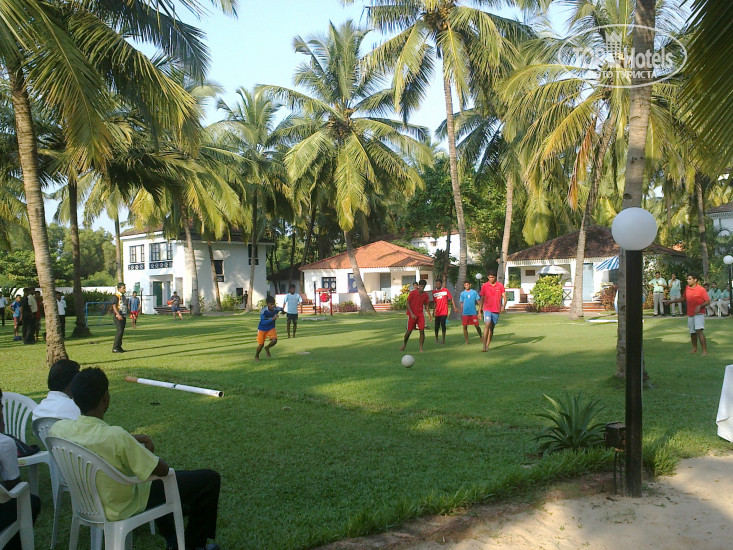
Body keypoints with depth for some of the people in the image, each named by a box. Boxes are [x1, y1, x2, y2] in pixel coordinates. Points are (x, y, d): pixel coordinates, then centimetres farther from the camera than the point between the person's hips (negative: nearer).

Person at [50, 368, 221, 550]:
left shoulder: (58, 429, -16)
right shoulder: (116, 436, -36)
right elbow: (162, 470, -24)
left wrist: (130, 439, -1)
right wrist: (147, 452, -4)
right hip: (125, 507, -7)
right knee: (210, 479, 0)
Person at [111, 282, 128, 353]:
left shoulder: (124, 296, 16)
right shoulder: (116, 296, -10)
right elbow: (114, 306, -19)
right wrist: (118, 314, -29)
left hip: (124, 316, 8)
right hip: (118, 316, -8)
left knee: (122, 331, 9)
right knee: (119, 331, -13)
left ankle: (119, 347, 16)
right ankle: (115, 348, -11)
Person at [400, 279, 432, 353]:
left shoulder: (425, 295, 2)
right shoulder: (413, 293, -10)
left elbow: (426, 306, 12)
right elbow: (408, 303, -9)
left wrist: (429, 315, 4)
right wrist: (411, 314, -17)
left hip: (420, 315, 3)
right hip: (412, 315, -3)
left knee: (422, 331, -8)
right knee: (409, 331, 4)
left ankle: (421, 348, -2)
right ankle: (404, 344, 29)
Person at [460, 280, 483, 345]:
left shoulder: (474, 292, 3)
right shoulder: (462, 293, 5)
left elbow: (478, 301, 7)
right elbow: (461, 304, 9)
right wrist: (461, 314, 7)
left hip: (473, 312, -1)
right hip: (465, 313, 1)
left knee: (477, 325, 0)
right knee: (465, 327, 0)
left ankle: (481, 336, 24)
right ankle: (467, 340, 11)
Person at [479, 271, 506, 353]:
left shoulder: (500, 285, 3)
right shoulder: (484, 286, 2)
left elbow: (504, 297, 2)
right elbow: (482, 298, 8)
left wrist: (503, 306, -17)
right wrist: (480, 310, 7)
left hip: (496, 310, 2)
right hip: (487, 309, -2)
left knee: (492, 328, 8)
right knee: (487, 325, -19)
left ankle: (487, 345, 18)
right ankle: (484, 346, -19)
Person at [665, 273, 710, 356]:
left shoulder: (701, 289, -11)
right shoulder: (687, 288, 8)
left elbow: (708, 301, -10)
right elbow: (684, 298, 24)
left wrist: (700, 306, -26)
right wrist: (672, 301, 20)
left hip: (699, 313, -6)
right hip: (690, 314, 6)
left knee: (699, 331, -18)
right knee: (692, 332, 14)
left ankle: (705, 350, -16)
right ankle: (694, 349, 31)